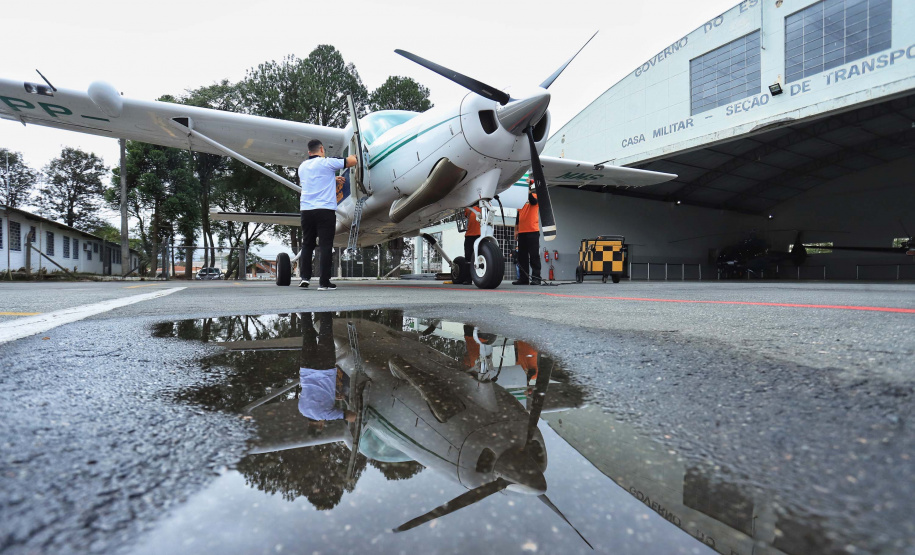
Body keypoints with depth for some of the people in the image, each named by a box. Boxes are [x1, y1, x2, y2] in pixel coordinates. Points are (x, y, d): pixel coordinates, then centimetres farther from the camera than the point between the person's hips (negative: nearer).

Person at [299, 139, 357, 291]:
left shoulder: (302, 167, 16)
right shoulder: (327, 162, -3)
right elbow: (352, 161, -1)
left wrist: (333, 180, 39)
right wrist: (351, 156, 21)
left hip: (306, 210, 6)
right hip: (325, 210, -5)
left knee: (307, 244, 15)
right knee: (325, 246, -4)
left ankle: (304, 277, 11)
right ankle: (323, 282, -4)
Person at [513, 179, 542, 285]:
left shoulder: (534, 196, 5)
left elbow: (533, 201, -21)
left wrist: (528, 188, -25)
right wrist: (516, 230, 16)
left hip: (533, 231, -6)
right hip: (521, 232, 6)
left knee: (534, 255, -6)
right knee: (522, 256, 6)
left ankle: (536, 278, -4)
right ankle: (523, 278, 11)